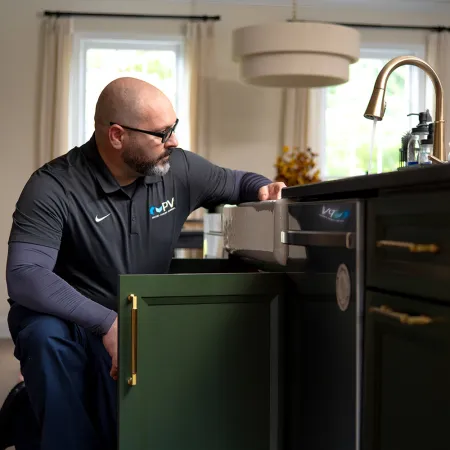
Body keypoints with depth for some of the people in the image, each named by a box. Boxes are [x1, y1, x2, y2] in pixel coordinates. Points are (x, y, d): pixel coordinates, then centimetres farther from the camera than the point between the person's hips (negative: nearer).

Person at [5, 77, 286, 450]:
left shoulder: (178, 169, -5)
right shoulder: (53, 189, -21)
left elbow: (233, 181, 15)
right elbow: (24, 276, -33)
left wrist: (261, 188, -10)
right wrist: (106, 323, -41)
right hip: (64, 318, -2)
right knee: (48, 337, -37)